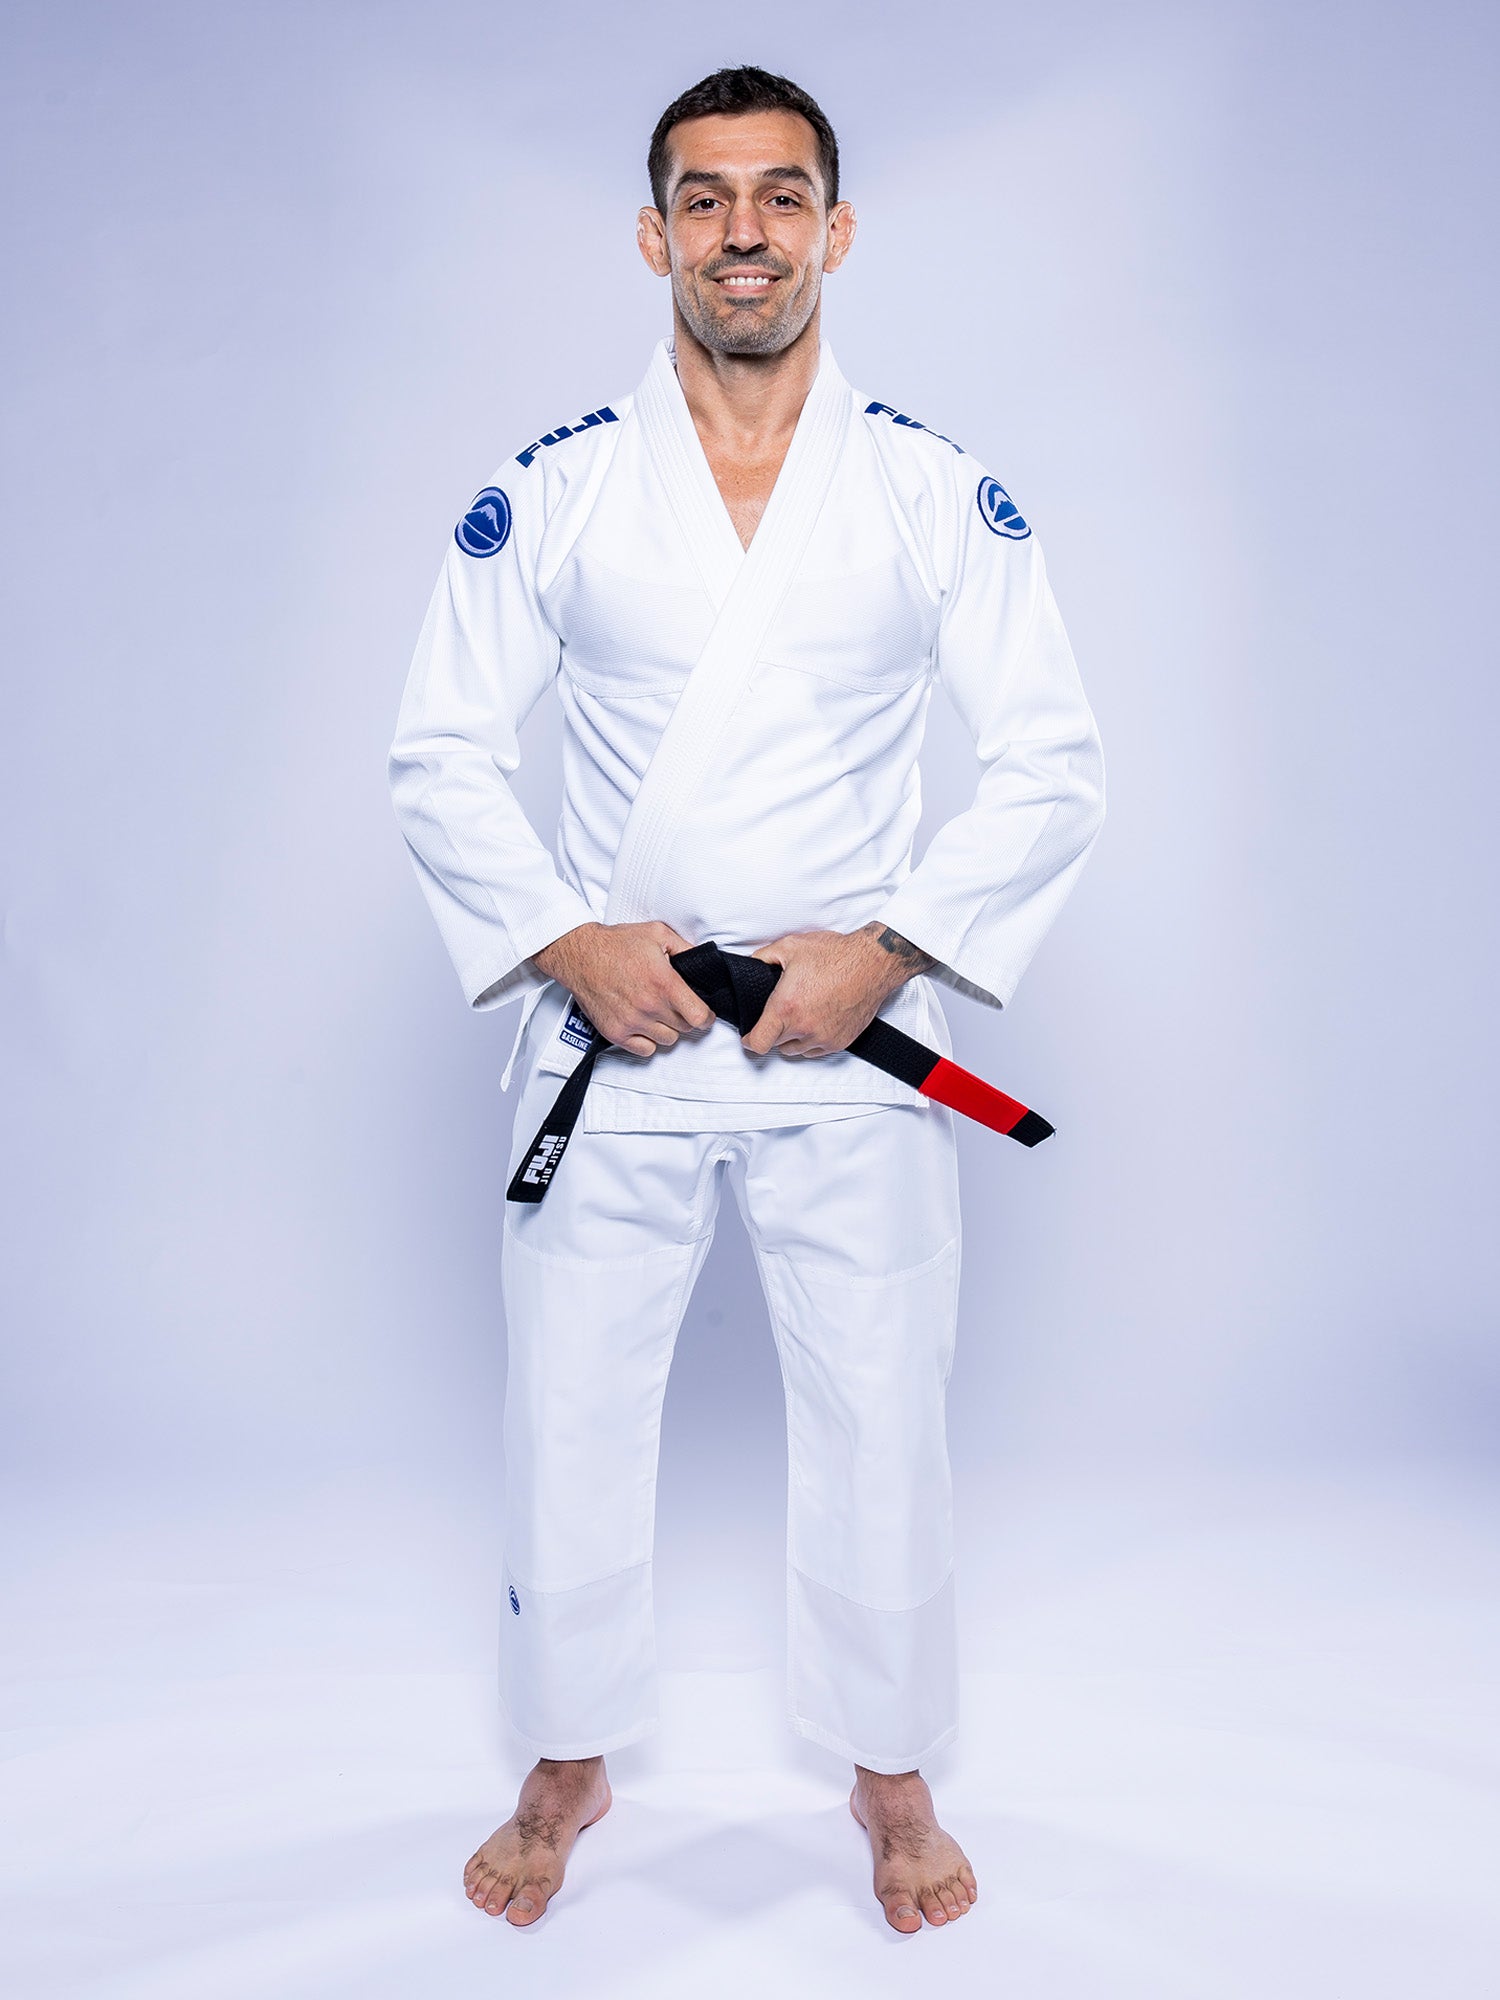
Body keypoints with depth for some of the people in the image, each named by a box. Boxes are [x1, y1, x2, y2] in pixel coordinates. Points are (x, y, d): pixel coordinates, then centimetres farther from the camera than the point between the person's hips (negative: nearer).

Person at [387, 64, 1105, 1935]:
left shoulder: (943, 495, -1)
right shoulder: (549, 490, 0)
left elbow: (1056, 767, -1)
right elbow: (439, 756, 2)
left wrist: (884, 950, -13)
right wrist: (565, 941, -12)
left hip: (853, 1042, 0)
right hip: (609, 1032, 1)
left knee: (877, 1424, 10)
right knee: (566, 1419, 11)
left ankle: (890, 1776, 37)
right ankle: (570, 1768, 37)